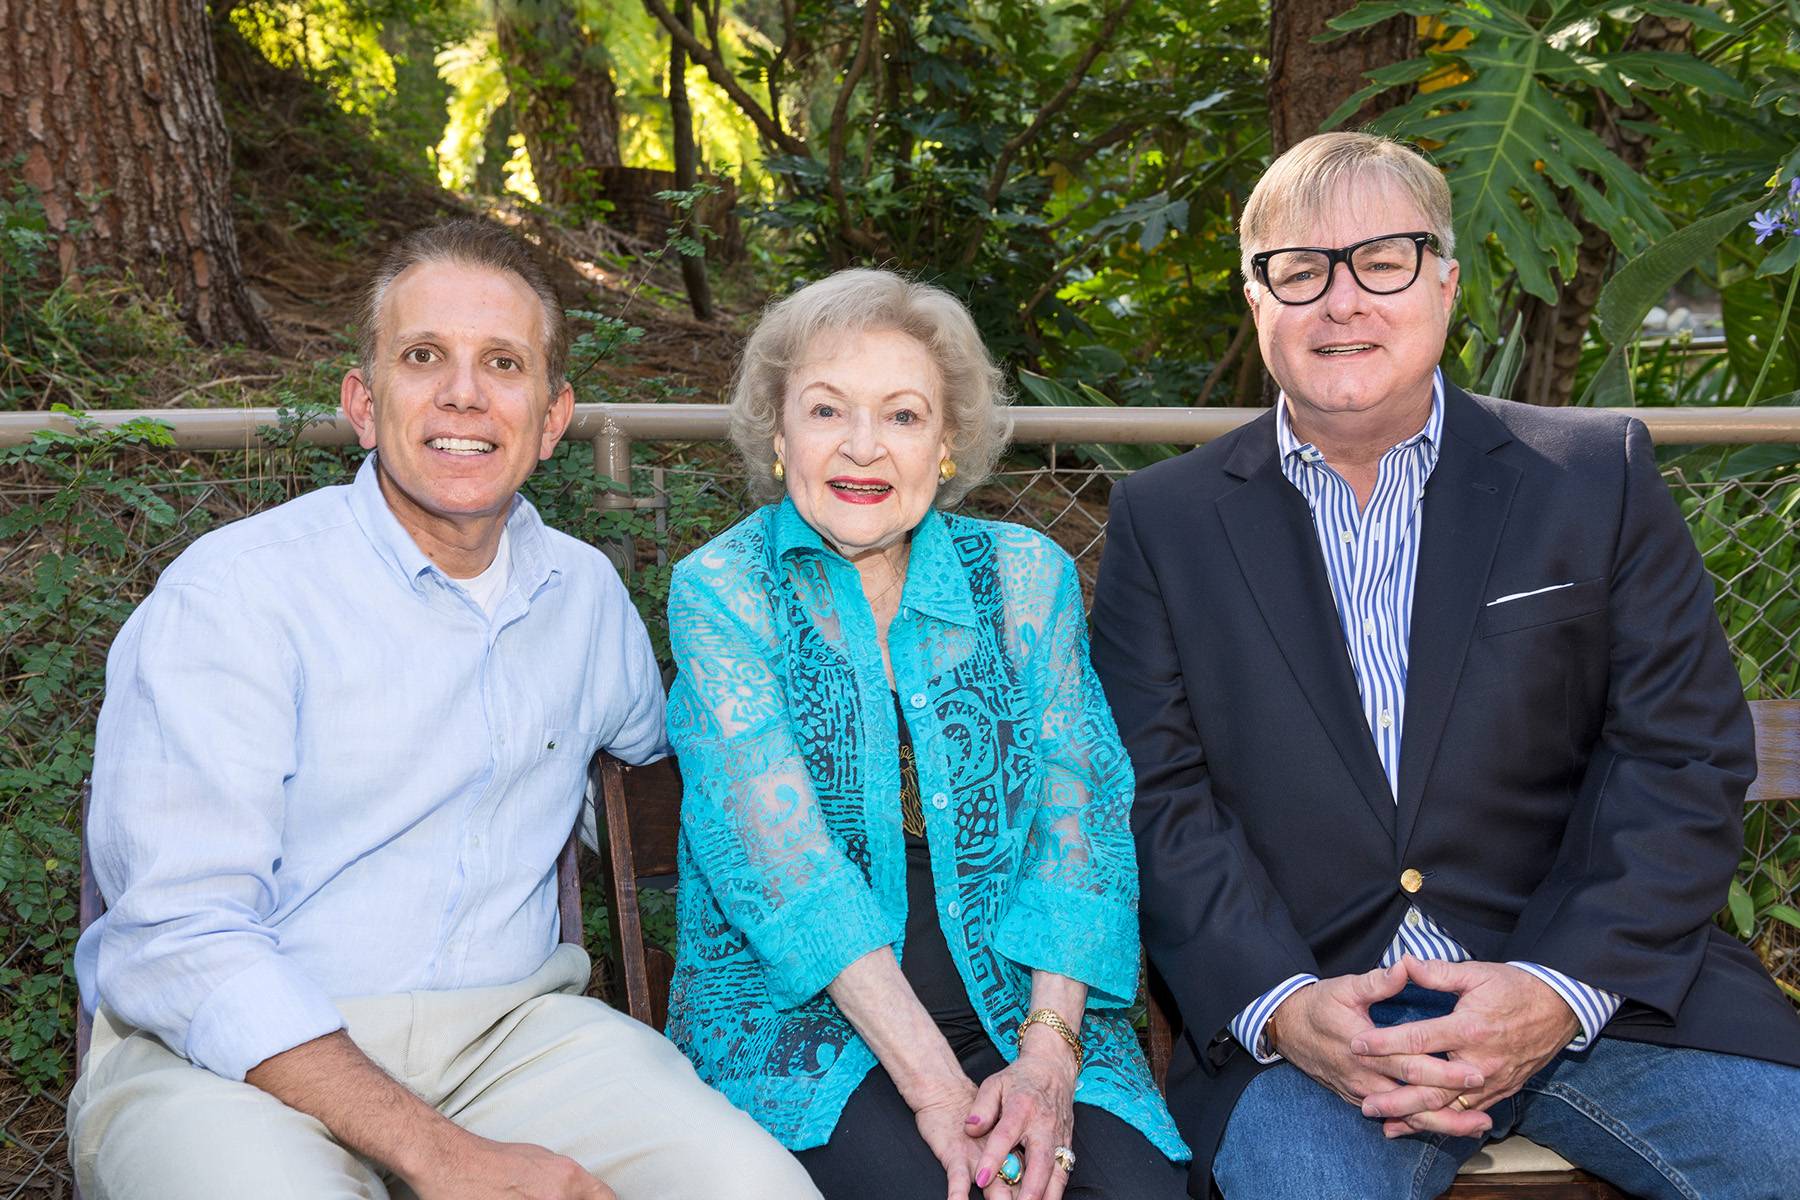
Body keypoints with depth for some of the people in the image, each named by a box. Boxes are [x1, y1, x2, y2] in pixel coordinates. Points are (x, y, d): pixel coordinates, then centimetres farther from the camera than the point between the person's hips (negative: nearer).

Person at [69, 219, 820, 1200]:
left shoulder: (586, 589, 12)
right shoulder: (230, 593, -7)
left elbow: (657, 739, 36)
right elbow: (177, 943, -16)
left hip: (506, 1030, 5)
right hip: (226, 1055, -4)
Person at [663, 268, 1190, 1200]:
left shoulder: (1026, 575, 6)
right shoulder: (720, 590, -2)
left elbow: (1080, 815, 0)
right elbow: (781, 858, -13)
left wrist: (1048, 1051, -16)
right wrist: (934, 1085, -22)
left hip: (1020, 1005, 2)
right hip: (801, 1012, -2)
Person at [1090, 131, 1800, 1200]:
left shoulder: (1596, 474, 7)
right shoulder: (1166, 519, 8)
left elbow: (1687, 759, 2)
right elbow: (1156, 795, 1)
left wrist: (1564, 987, -13)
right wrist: (1279, 1003, -15)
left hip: (1591, 984, 2)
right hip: (1309, 1010, -1)